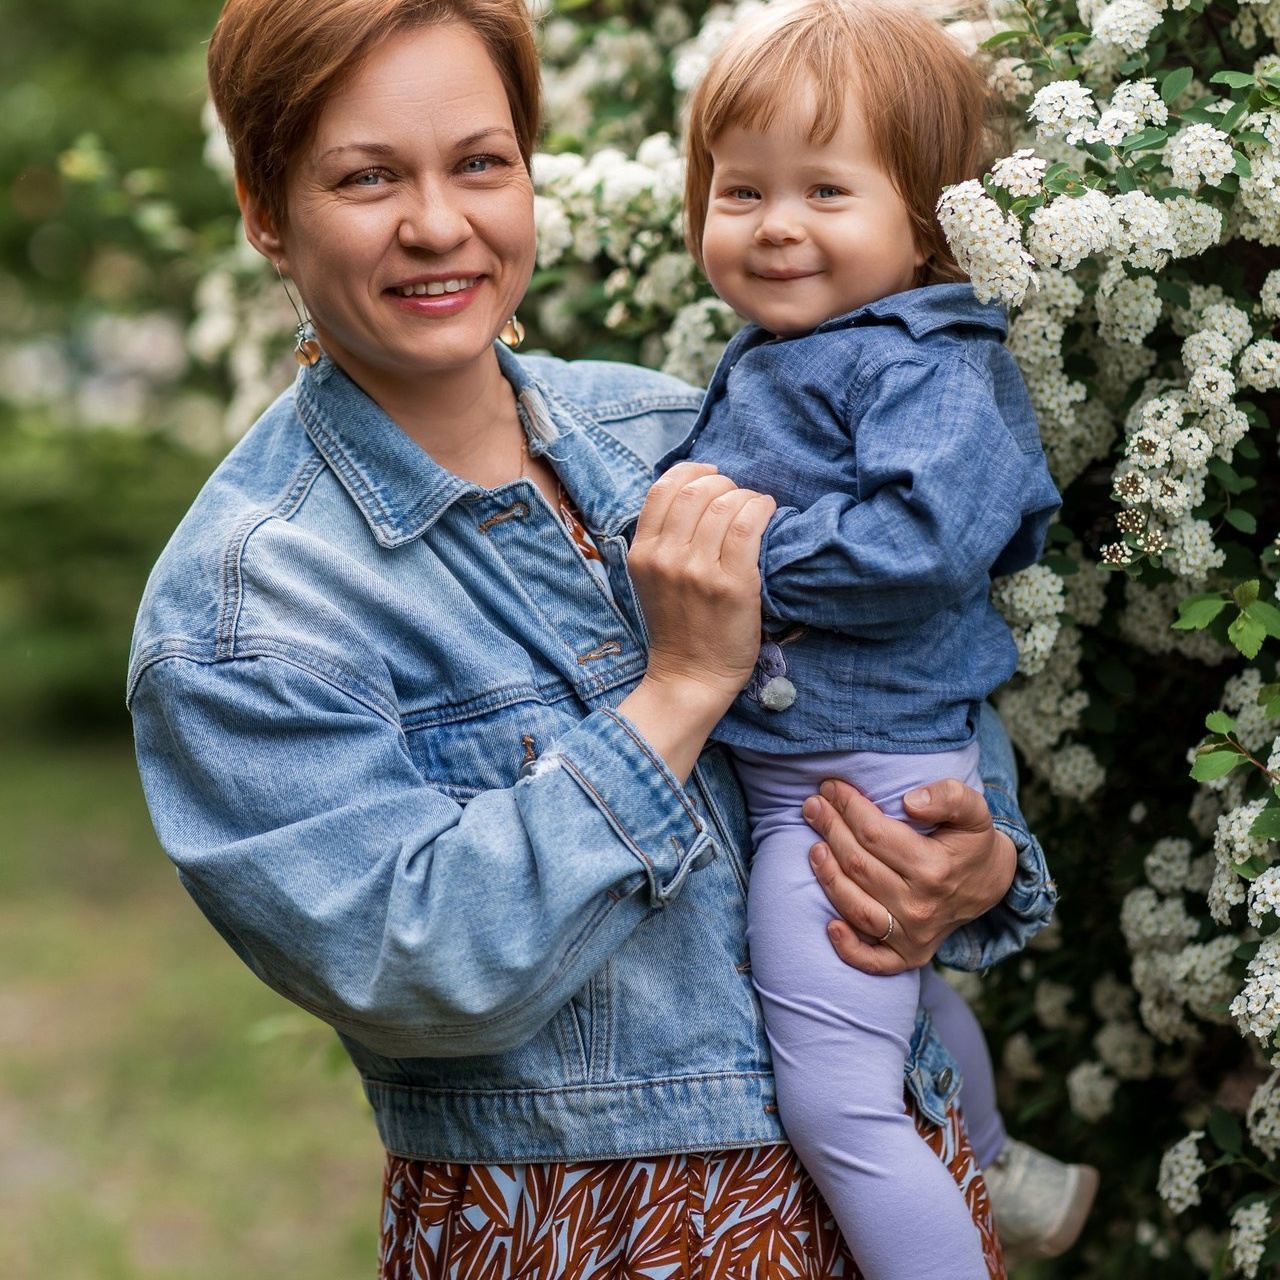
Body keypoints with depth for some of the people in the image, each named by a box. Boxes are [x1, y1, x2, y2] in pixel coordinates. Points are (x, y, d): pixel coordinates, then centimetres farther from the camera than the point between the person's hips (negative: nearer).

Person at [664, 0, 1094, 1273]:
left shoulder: (922, 369, -19)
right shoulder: (757, 363, 8)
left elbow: (927, 539, -33)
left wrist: (756, 547, -25)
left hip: (857, 777, -11)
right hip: (774, 764, 11)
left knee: (830, 1096, -8)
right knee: (898, 988, 33)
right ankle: (989, 1170, 58)